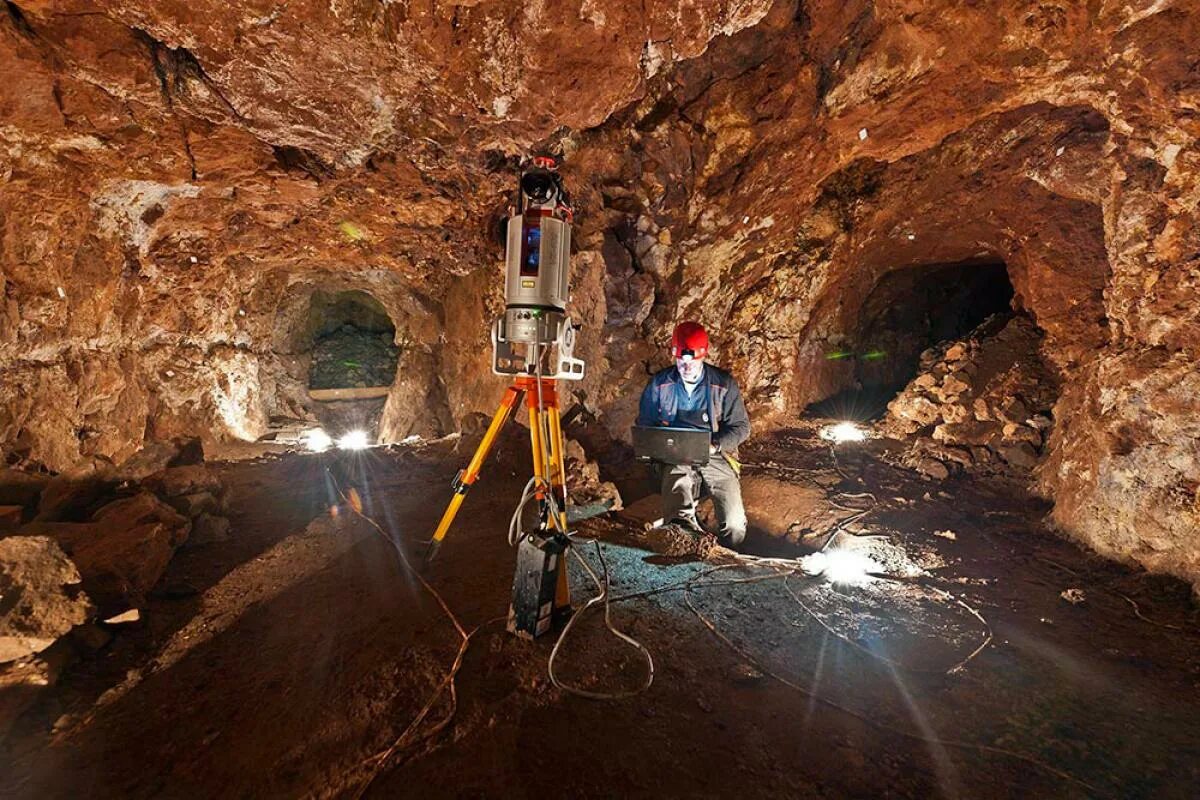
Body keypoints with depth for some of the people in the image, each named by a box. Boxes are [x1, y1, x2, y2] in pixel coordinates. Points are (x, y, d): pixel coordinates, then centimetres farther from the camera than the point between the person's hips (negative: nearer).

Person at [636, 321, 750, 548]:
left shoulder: (724, 384, -3)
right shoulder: (659, 384, 1)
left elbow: (741, 426, 2)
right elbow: (644, 424, 11)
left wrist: (715, 445, -16)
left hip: (716, 458, 0)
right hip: (675, 459, 0)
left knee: (735, 524, -16)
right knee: (679, 521, -24)